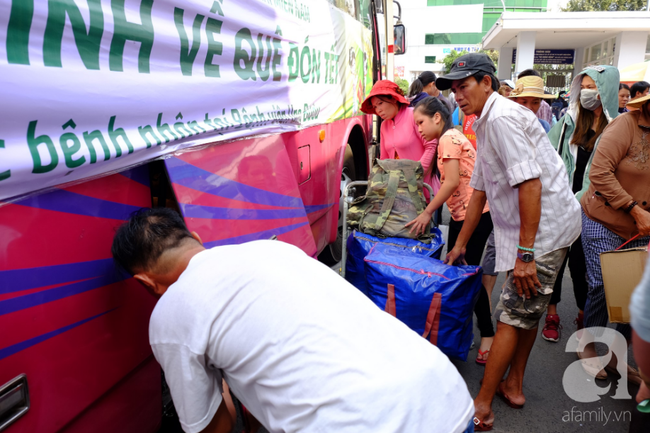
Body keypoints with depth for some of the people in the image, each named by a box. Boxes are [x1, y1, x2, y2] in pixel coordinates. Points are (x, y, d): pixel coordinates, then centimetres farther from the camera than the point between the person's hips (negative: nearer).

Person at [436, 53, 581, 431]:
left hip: (545, 229, -10)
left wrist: (525, 253, -25)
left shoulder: (502, 117, -17)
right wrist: (461, 245, 25)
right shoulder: (486, 124, 16)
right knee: (526, 310, 17)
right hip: (548, 230, 10)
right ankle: (513, 386, 33)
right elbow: (480, 190, 21)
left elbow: (530, 183, -25)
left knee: (512, 315, -4)